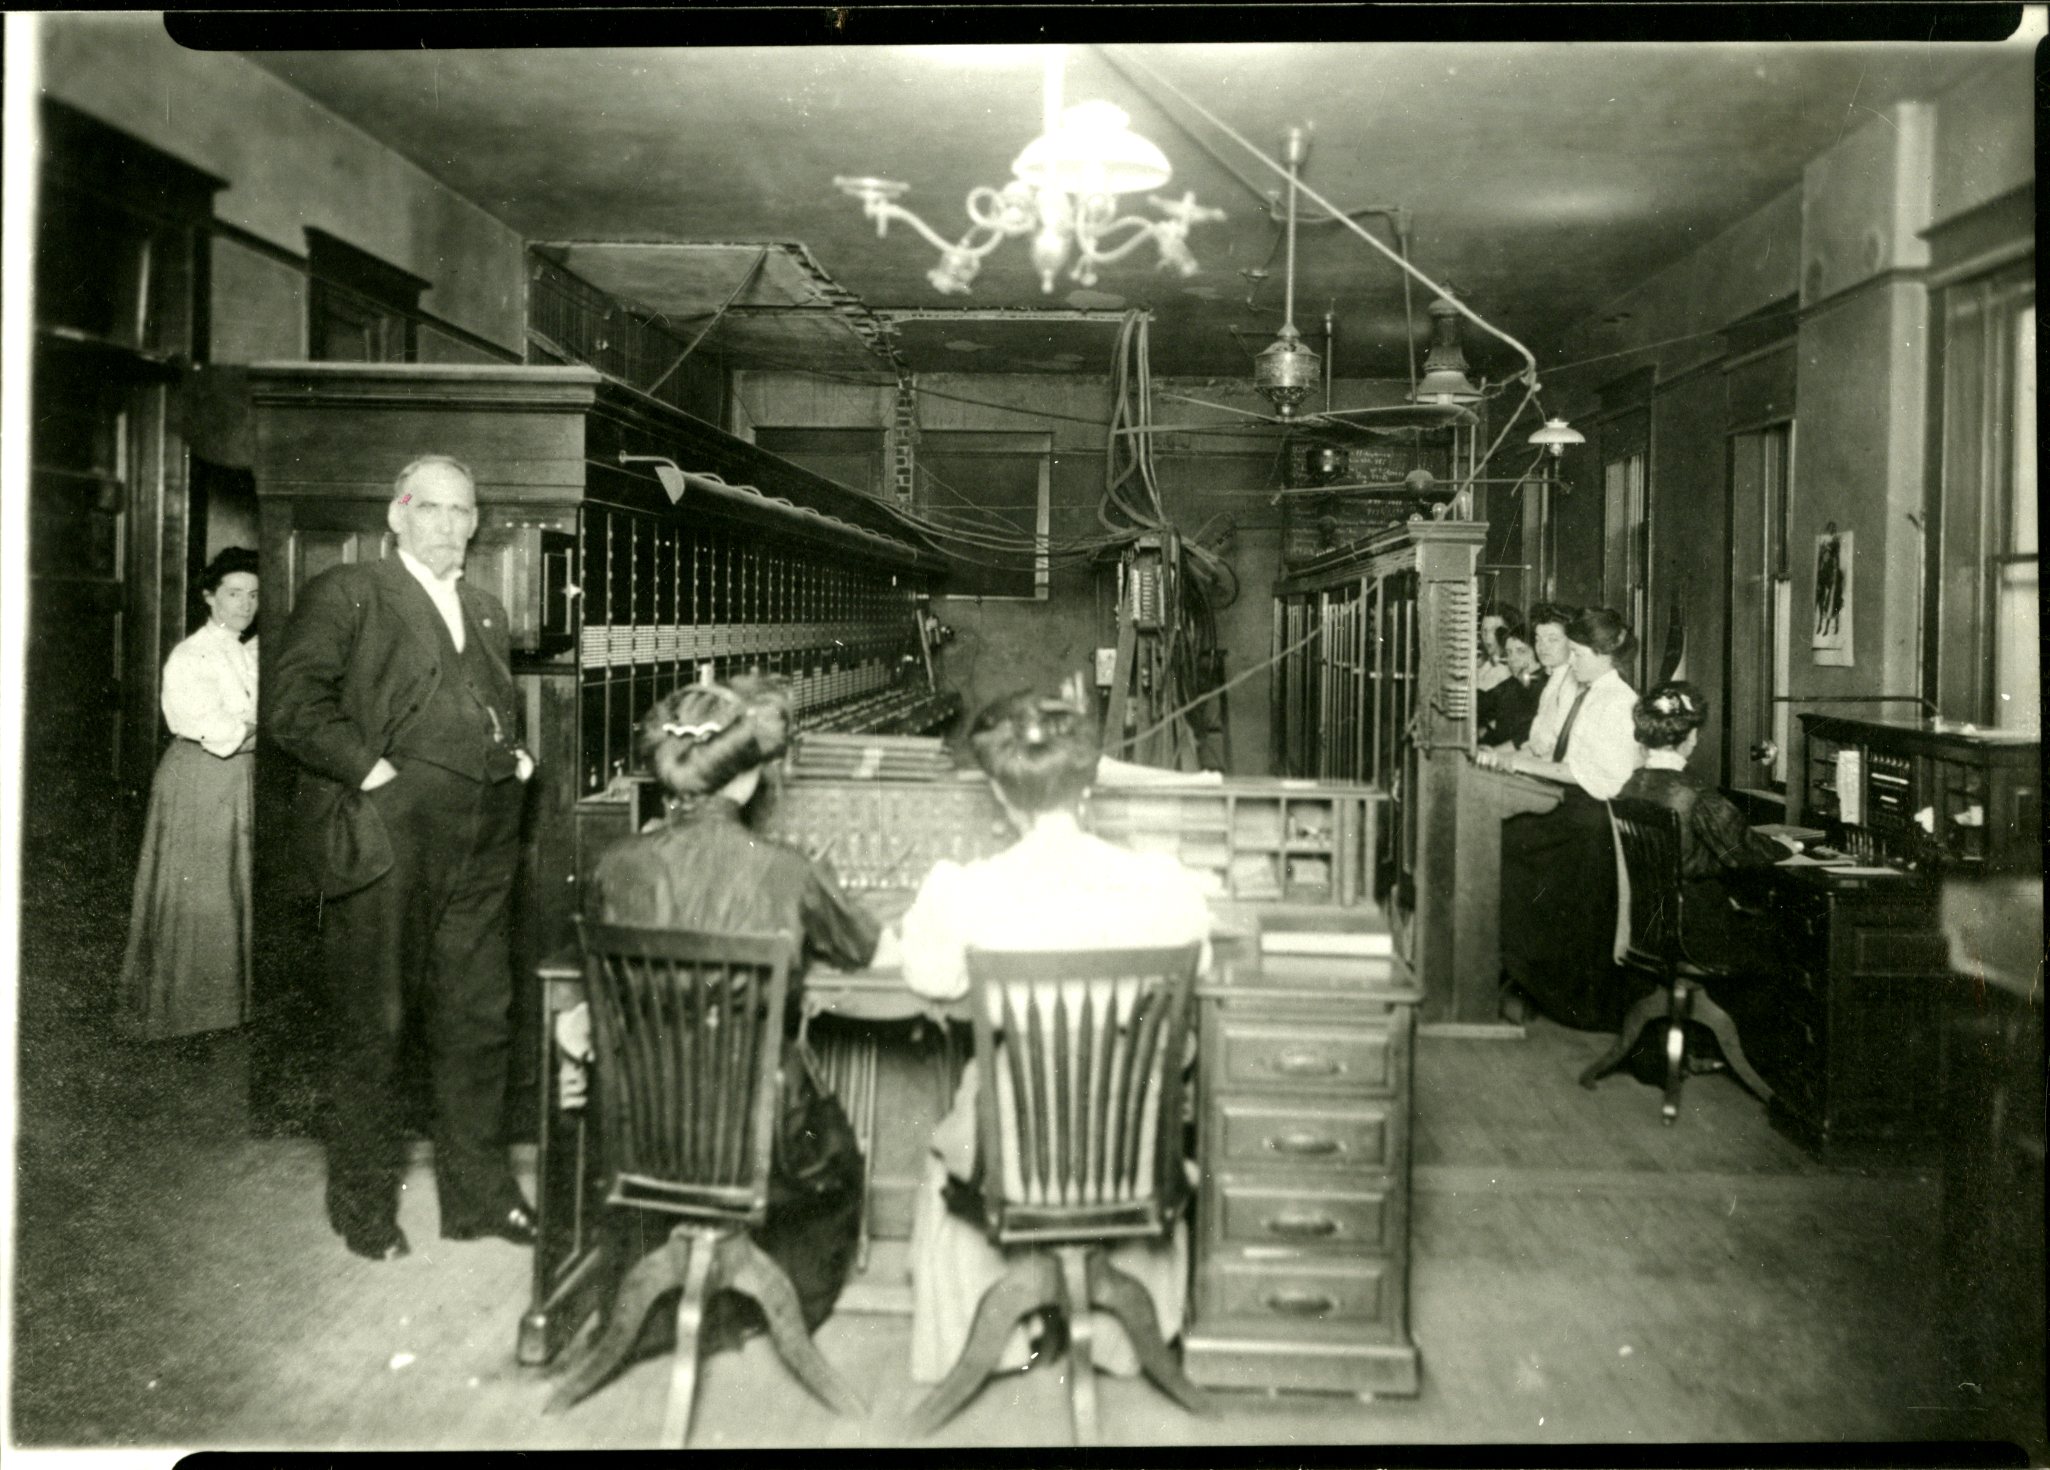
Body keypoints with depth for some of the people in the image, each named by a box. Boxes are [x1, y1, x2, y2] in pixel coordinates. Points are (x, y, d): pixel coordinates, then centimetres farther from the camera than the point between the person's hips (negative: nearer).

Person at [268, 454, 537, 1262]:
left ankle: (477, 1193, 23)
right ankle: (363, 1202, 20)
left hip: (481, 846, 6)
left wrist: (517, 756, 13)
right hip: (384, 841, -6)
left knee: (479, 1021, 10)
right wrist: (371, 770, -16)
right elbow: (295, 708, -9)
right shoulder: (344, 594, 0)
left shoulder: (486, 609, 20)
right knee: (373, 1027, 4)